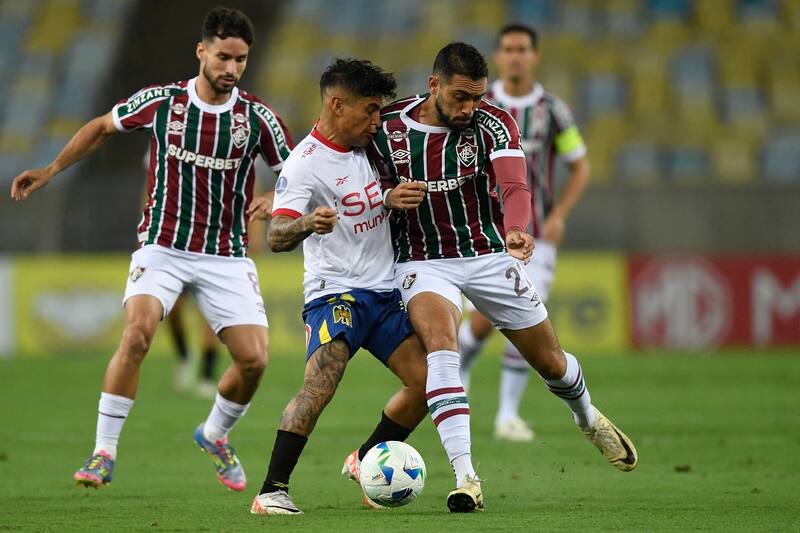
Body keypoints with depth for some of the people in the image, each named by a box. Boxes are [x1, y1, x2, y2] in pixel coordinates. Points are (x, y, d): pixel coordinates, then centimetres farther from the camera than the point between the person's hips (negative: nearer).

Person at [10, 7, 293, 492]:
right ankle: (104, 454, -16)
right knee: (136, 334, -25)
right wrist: (50, 171, 12)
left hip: (227, 257, 1)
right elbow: (103, 127, 13)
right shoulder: (160, 102, -5)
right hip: (163, 247, -1)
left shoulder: (257, 117, -6)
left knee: (254, 359, -10)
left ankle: (215, 435, 21)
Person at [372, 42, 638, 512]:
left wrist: (515, 230, -50)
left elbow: (515, 186, -28)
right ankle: (465, 478, -35)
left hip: (489, 256, 1)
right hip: (423, 261, -1)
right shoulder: (387, 126, -9)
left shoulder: (492, 124, -14)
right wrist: (388, 195, -17)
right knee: (440, 341, -31)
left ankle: (590, 420, 48)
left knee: (549, 360, 11)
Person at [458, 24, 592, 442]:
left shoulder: (553, 110, -1)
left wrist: (559, 215, -7)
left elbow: (580, 168, 7)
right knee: (485, 321, -9)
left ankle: (508, 415, 0)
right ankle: (458, 371, 25)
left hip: (537, 234, 0)